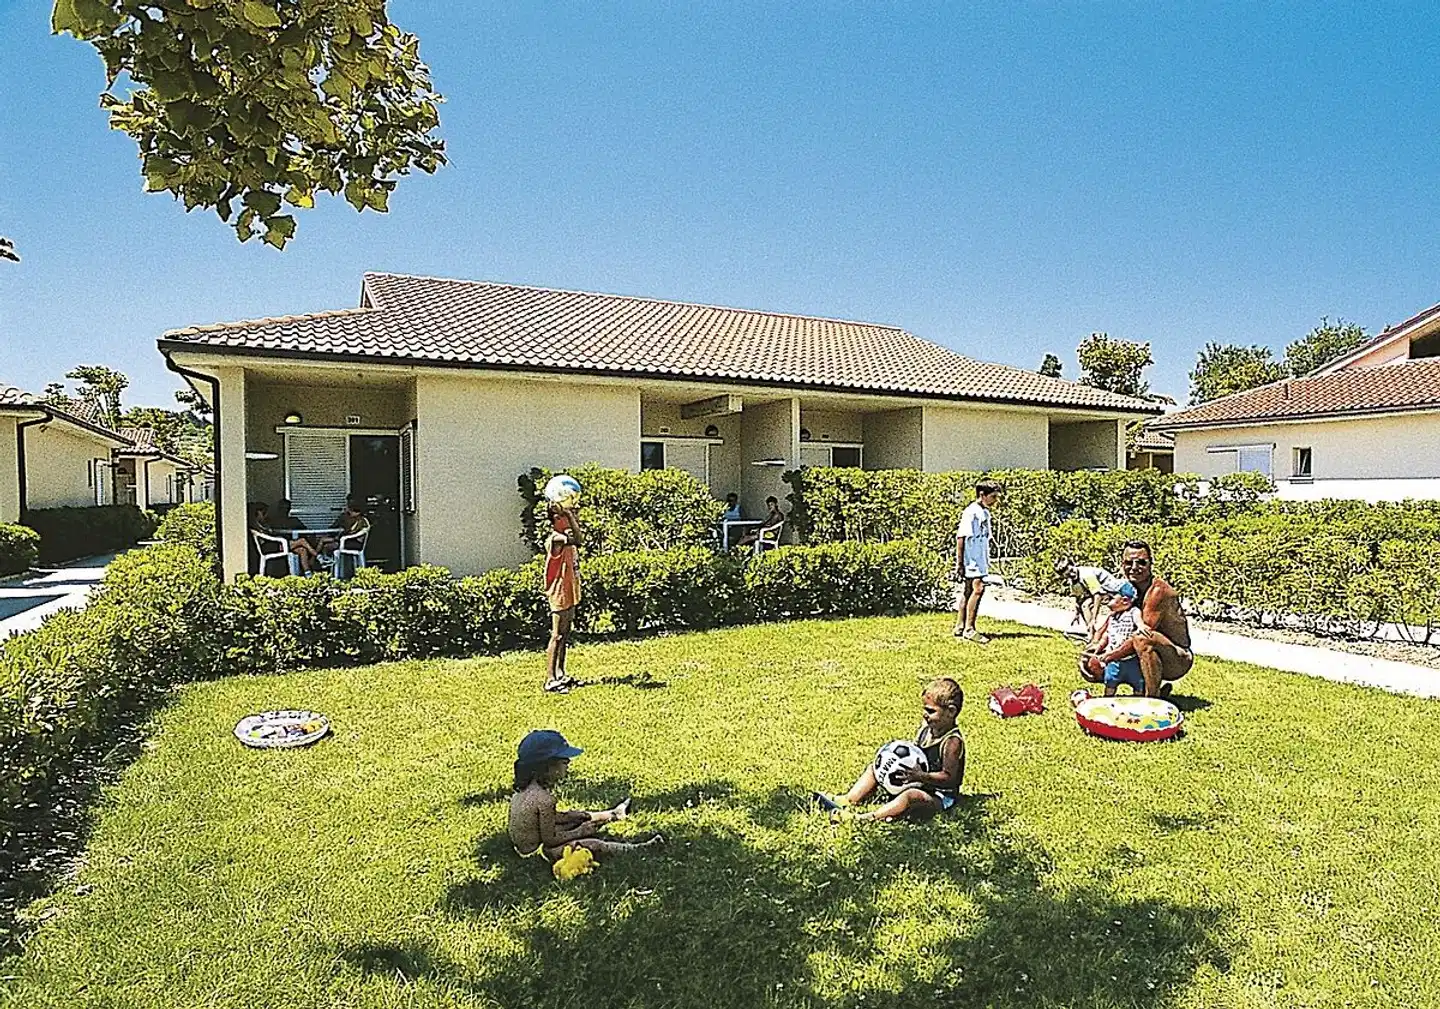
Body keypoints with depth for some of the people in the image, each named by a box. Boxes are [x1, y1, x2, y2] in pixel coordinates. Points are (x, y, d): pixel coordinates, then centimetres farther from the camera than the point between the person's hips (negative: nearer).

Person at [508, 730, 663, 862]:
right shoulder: (544, 799, -32)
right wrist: (580, 832, -12)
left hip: (524, 843, 9)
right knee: (594, 844, -6)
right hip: (537, 852, -9)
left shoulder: (526, 787, -5)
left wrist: (580, 816, 2)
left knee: (578, 817, 21)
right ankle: (635, 848, 8)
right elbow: (550, 840, -24)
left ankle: (611, 814, 43)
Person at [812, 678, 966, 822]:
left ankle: (865, 818, -51)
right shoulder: (925, 728, 3)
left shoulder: (952, 742, -21)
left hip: (939, 798, -9)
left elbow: (949, 777, -26)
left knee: (911, 796, -41)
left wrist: (919, 775, -35)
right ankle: (847, 801, -12)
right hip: (915, 784, 9)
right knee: (874, 768, 6)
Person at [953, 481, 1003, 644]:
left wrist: (987, 562, 21)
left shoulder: (985, 513, 15)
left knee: (968, 591, 10)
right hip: (970, 561, -9)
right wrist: (960, 563, -16)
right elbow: (960, 537, -15)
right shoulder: (971, 512, -13)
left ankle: (960, 628, 15)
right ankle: (969, 629, -16)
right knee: (978, 588, -18)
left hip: (980, 561, 9)